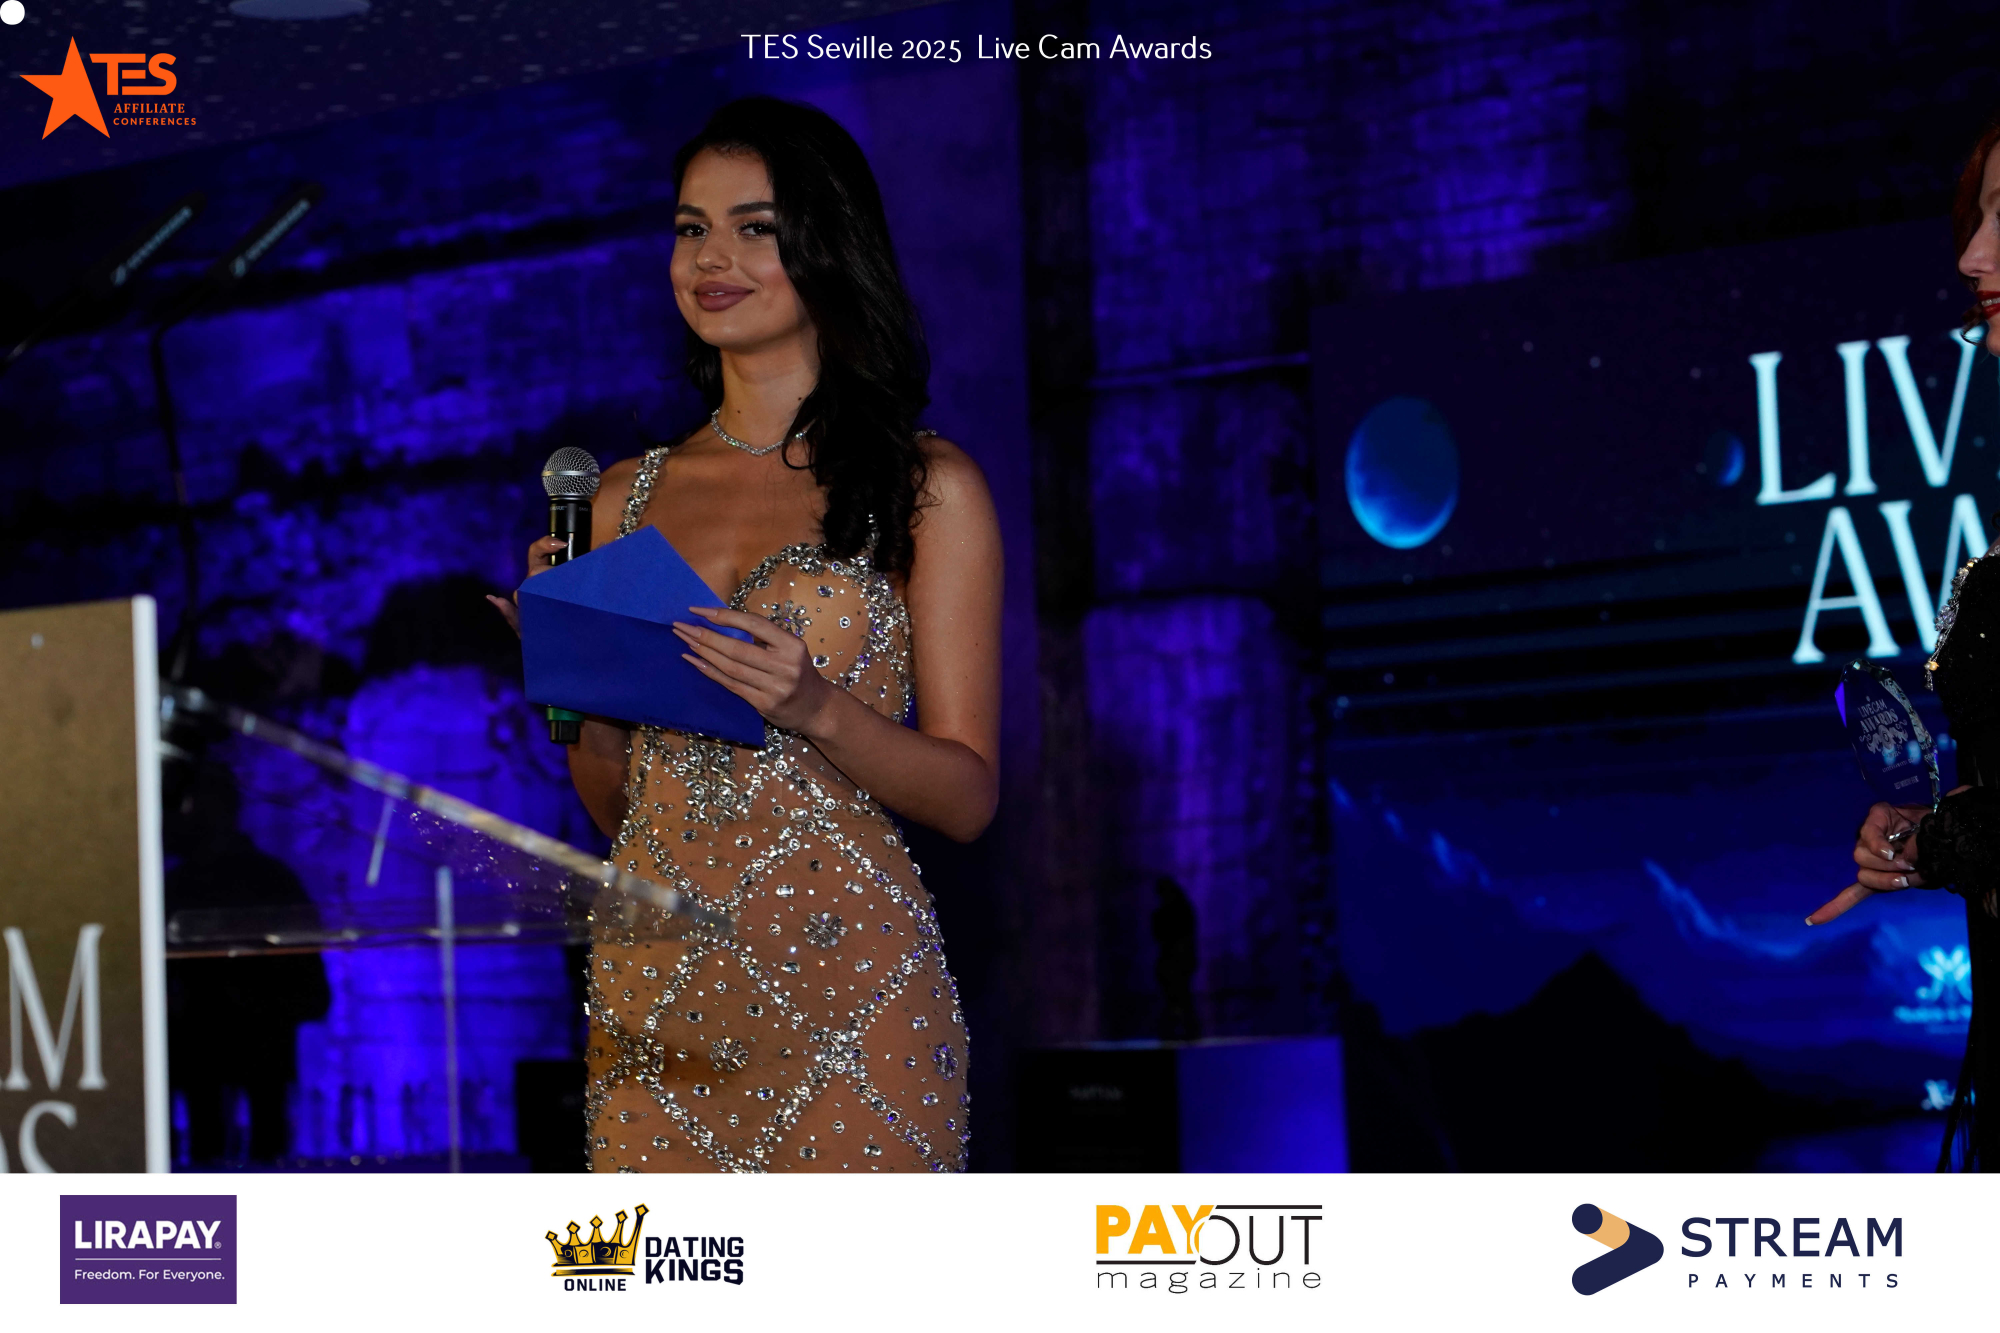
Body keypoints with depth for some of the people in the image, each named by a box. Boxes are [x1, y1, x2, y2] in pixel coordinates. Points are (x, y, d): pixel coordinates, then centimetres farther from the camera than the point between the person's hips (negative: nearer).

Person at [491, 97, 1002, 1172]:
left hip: (847, 992, -3)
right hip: (656, 994, 3)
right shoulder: (625, 496, 12)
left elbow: (967, 795, -2)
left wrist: (818, 708, -19)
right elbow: (617, 805, 15)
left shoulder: (924, 487, 1)